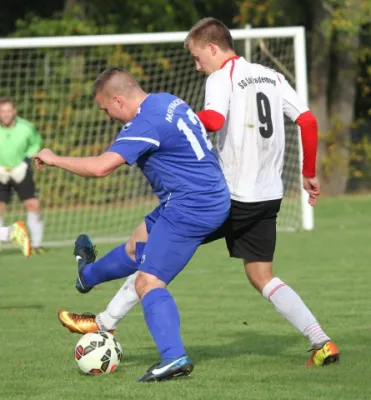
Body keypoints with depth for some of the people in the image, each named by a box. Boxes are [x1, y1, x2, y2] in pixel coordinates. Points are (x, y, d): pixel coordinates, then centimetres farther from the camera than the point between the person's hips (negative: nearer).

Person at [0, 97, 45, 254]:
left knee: (33, 205, -6)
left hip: (21, 171, 1)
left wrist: (26, 160, -5)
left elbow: (35, 143, 8)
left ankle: (36, 244, 7)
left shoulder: (26, 128, -14)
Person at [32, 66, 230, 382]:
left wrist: (53, 159, -14)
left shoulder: (146, 124, -22)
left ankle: (174, 357, -20)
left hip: (190, 209, -10)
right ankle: (89, 275, 54)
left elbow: (100, 167, -28)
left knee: (149, 281, -10)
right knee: (138, 246, 30)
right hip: (212, 198, 10)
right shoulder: (168, 101, 7)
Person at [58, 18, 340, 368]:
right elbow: (308, 121, 9)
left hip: (230, 194, -7)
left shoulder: (221, 78, -7)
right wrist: (309, 174, 17)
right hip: (269, 195, 7)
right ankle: (321, 343, 0)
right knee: (261, 276, 14)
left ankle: (106, 323, 6)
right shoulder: (273, 77, 14)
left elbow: (213, 120, -27)